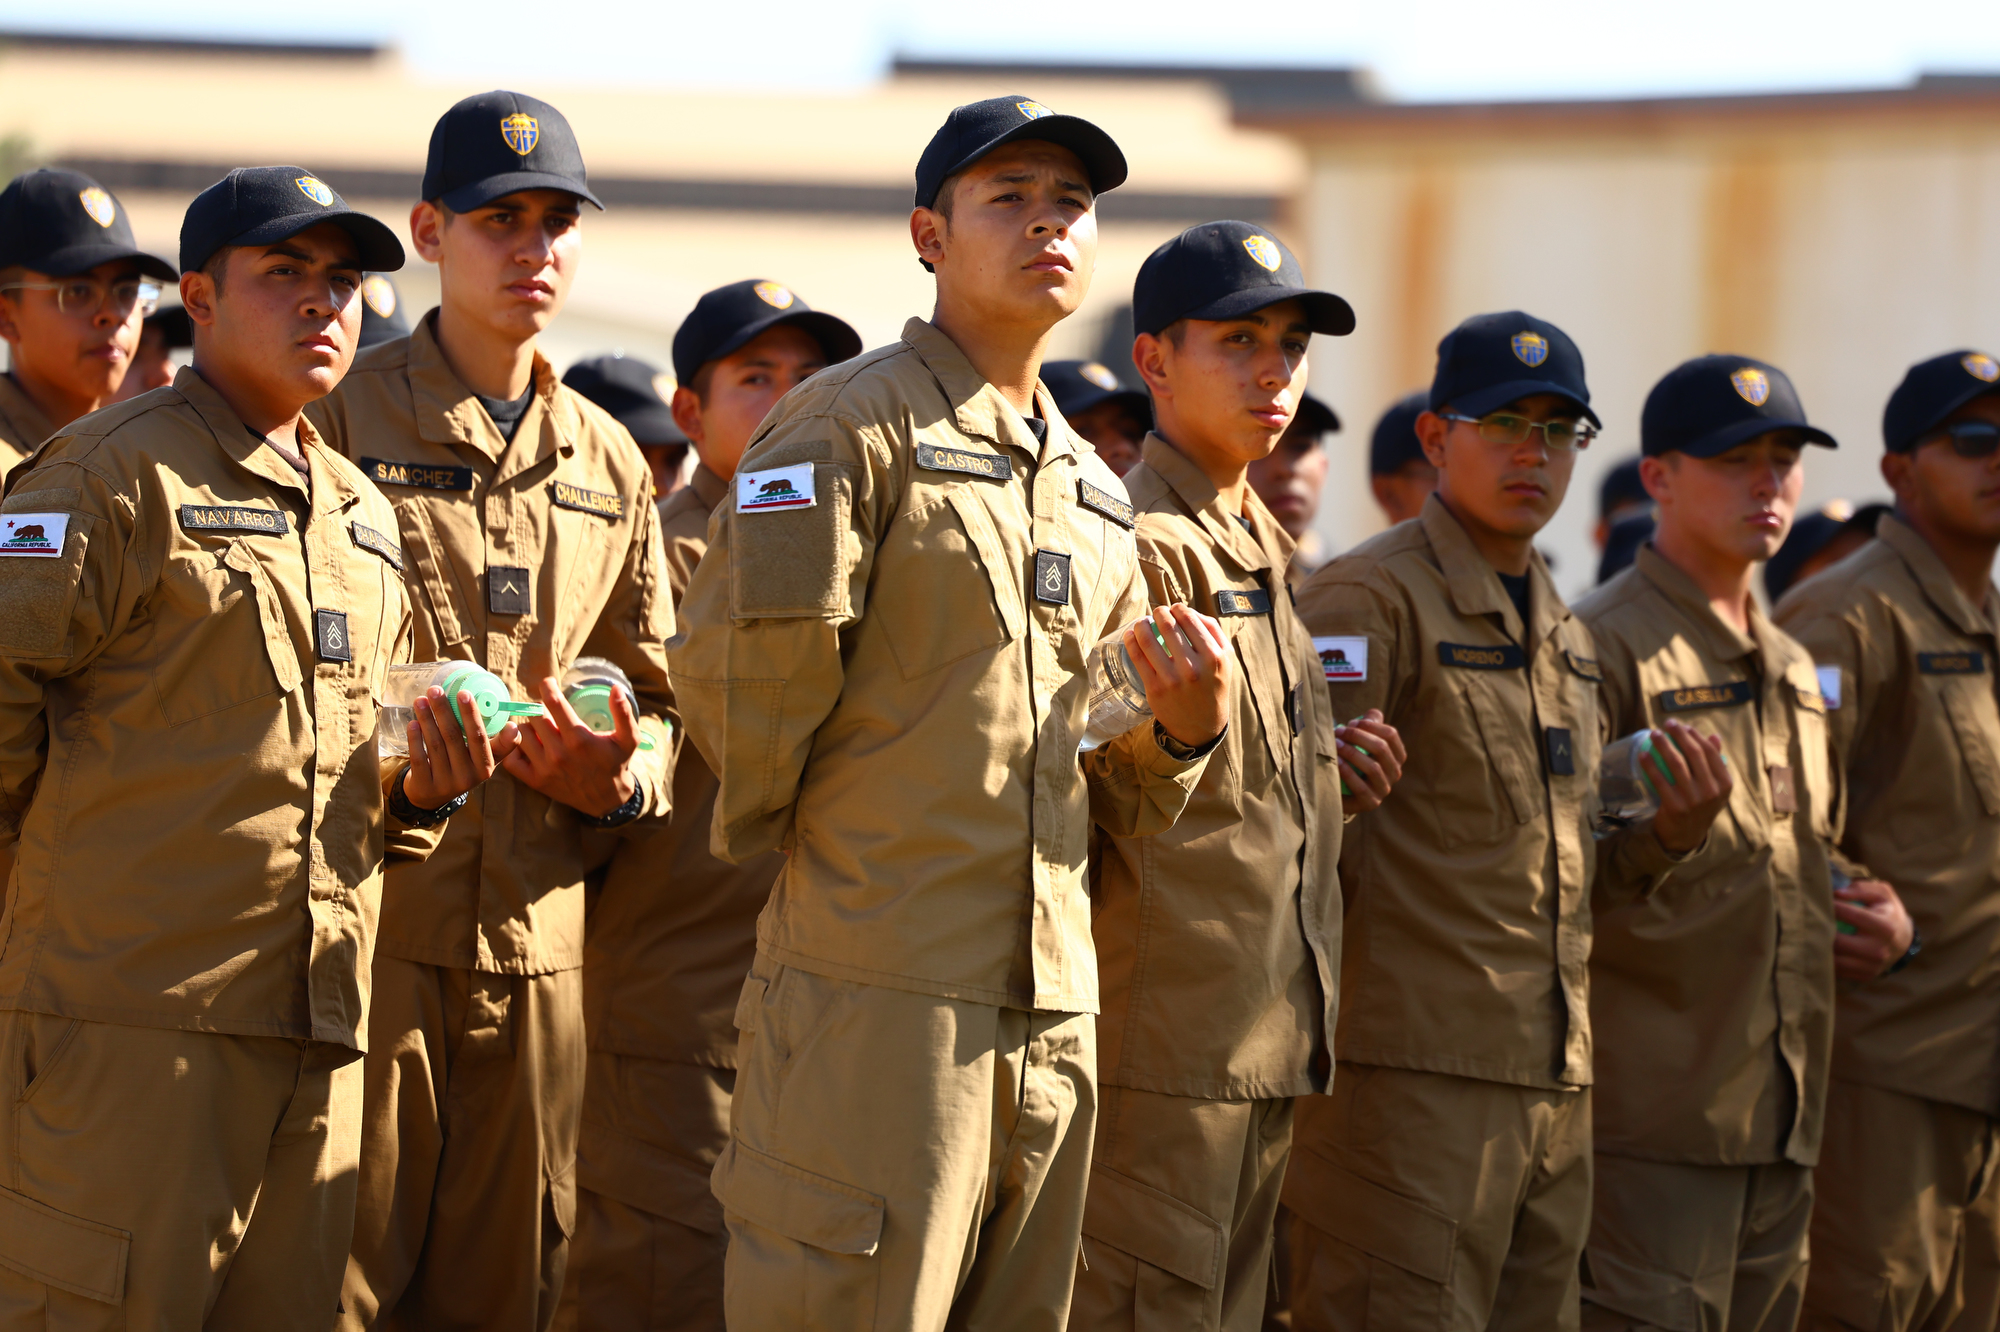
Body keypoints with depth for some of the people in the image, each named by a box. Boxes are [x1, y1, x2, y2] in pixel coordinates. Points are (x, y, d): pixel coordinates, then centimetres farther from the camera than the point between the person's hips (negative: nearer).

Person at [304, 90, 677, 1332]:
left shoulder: (609, 465, 17)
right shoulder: (342, 420, 1)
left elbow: (650, 696, 22)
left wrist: (619, 778, -1)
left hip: (533, 937, 5)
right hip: (363, 917, -5)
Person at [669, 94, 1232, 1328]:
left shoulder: (1095, 493, 20)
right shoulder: (852, 425, -4)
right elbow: (739, 661, -11)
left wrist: (1185, 729, 2)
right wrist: (778, 841, 2)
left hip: (1054, 1011, 7)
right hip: (878, 992, -7)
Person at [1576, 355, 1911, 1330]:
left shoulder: (1793, 668, 19)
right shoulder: (1603, 646, -7)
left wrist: (1874, 916, 9)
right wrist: (1668, 838, -27)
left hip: (1783, 1127, 8)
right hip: (1650, 1123, -8)